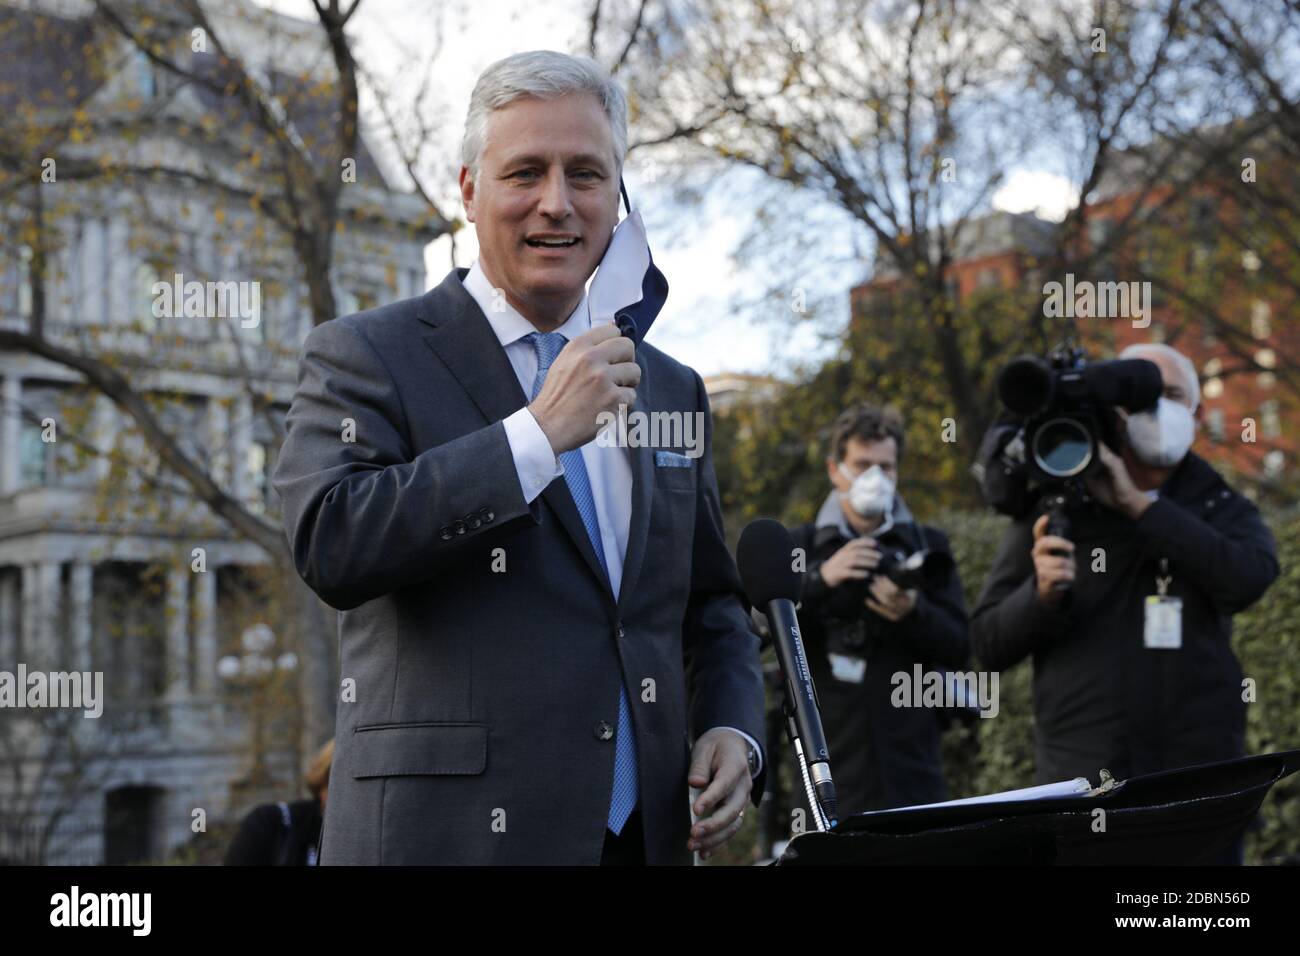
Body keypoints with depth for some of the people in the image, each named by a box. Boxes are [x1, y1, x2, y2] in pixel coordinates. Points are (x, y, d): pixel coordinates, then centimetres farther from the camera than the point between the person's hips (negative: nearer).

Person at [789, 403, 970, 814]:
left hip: (910, 760, 1)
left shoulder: (928, 546, 12)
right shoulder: (801, 547, 10)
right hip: (831, 761, -1)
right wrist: (820, 579, -18)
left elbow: (959, 648, 5)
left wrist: (915, 613, -16)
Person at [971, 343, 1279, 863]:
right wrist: (1042, 594, -16)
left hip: (1202, 781, 1)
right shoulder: (1051, 511, 4)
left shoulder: (1222, 511, 8)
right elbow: (989, 643, 3)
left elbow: (1249, 579, -15)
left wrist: (1139, 505, -15)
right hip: (1082, 780, -1)